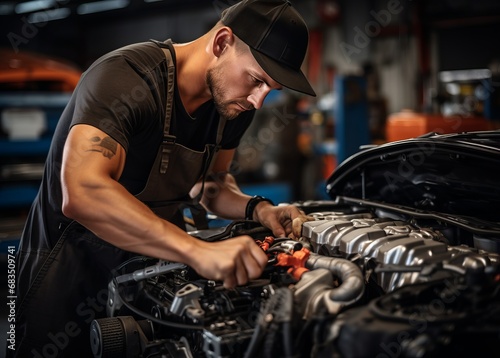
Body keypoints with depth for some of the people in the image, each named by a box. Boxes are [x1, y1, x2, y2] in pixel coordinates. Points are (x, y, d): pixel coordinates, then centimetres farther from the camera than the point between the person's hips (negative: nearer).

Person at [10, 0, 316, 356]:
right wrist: (199, 251, -51)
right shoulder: (126, 76, -29)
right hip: (71, 270, -6)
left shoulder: (234, 103, -4)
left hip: (153, 261, 7)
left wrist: (259, 209, -11)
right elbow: (82, 193, -44)